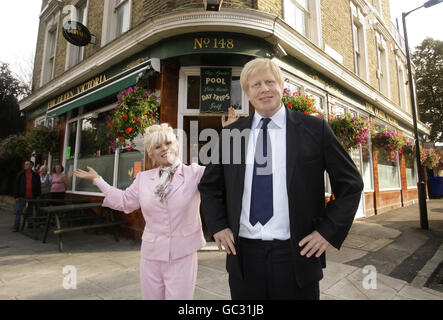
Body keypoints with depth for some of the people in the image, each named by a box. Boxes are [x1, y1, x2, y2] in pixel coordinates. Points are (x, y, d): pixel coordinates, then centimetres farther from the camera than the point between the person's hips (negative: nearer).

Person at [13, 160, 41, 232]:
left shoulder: (35, 176, 7)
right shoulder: (20, 174, 3)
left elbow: (38, 186, 11)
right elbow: (16, 185, 1)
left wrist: (38, 195, 3)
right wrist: (16, 196, -5)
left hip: (32, 197, 1)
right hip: (22, 197, -1)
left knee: (30, 212, 11)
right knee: (18, 212, -3)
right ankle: (16, 227, 2)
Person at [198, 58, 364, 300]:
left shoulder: (315, 129, -4)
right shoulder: (231, 134, 2)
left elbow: (350, 184, 2)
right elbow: (208, 185, 12)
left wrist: (328, 231, -6)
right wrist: (218, 226, 2)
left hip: (296, 254, -1)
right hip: (243, 255, 2)